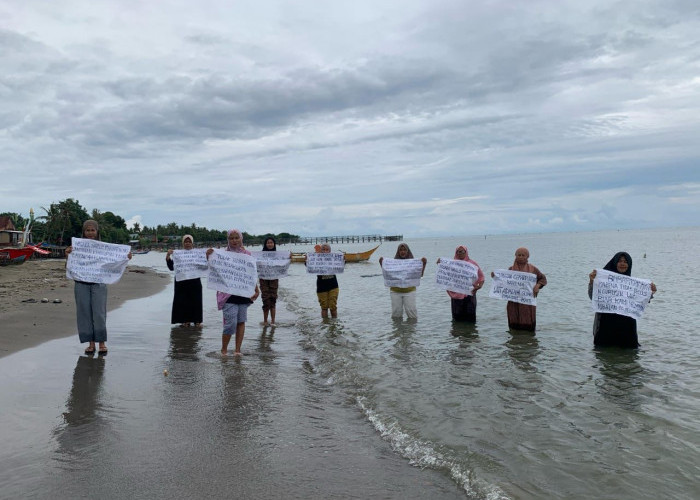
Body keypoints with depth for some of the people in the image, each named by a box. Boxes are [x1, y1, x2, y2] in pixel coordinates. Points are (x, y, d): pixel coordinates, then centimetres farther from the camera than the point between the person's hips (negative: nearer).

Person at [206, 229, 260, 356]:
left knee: (241, 321, 6)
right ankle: (224, 349, 13)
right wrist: (208, 257, -17)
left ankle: (237, 349, 15)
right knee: (231, 323, -7)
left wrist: (256, 290, 12)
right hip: (228, 293, -3)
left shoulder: (247, 255, 8)